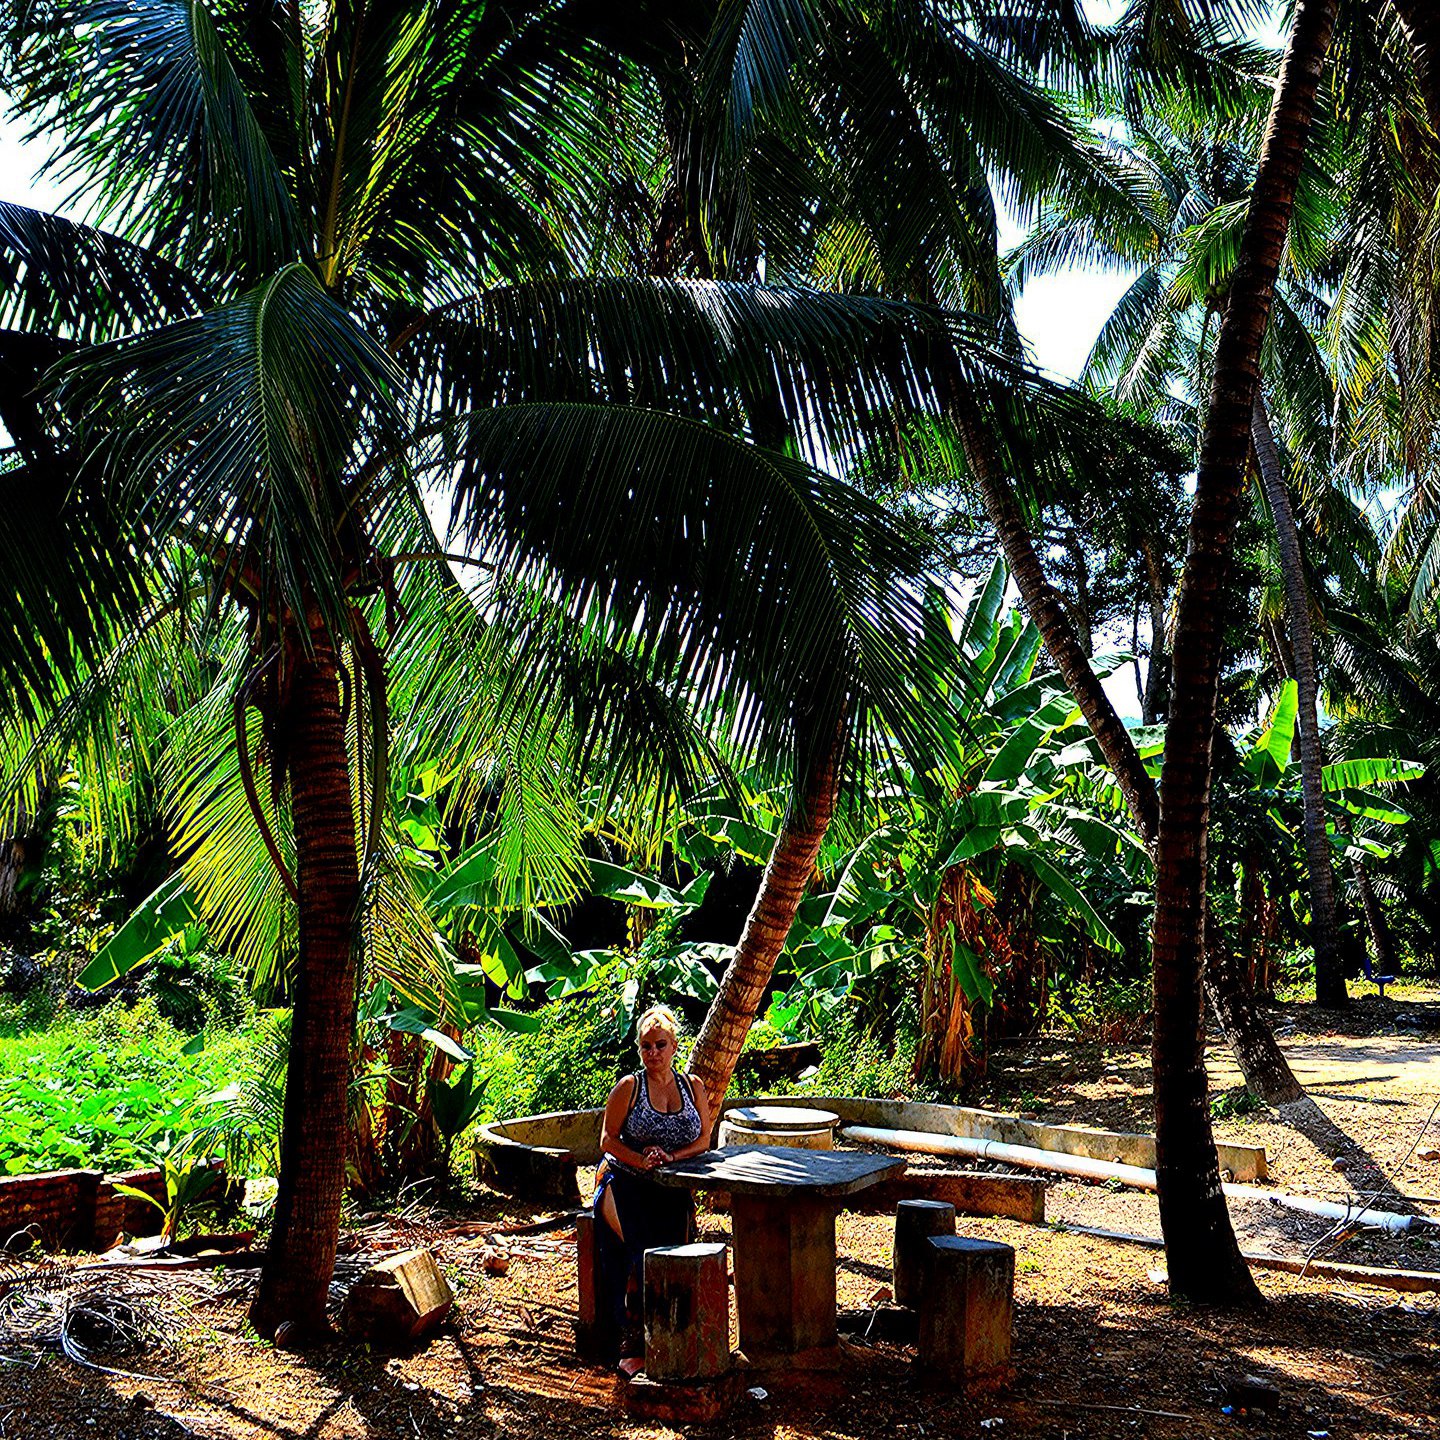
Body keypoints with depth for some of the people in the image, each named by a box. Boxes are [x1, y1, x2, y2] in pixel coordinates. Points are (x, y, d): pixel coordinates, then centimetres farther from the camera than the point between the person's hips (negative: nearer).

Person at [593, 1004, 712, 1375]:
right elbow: (608, 1139, 0)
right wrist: (641, 1160, -15)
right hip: (625, 1181, -2)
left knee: (674, 1243, -24)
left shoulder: (693, 1087, 10)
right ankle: (632, 1342, -19)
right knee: (637, 1245, -26)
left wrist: (671, 1156, -10)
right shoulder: (628, 1088, 2)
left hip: (672, 1188, 3)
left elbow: (703, 1139, 8)